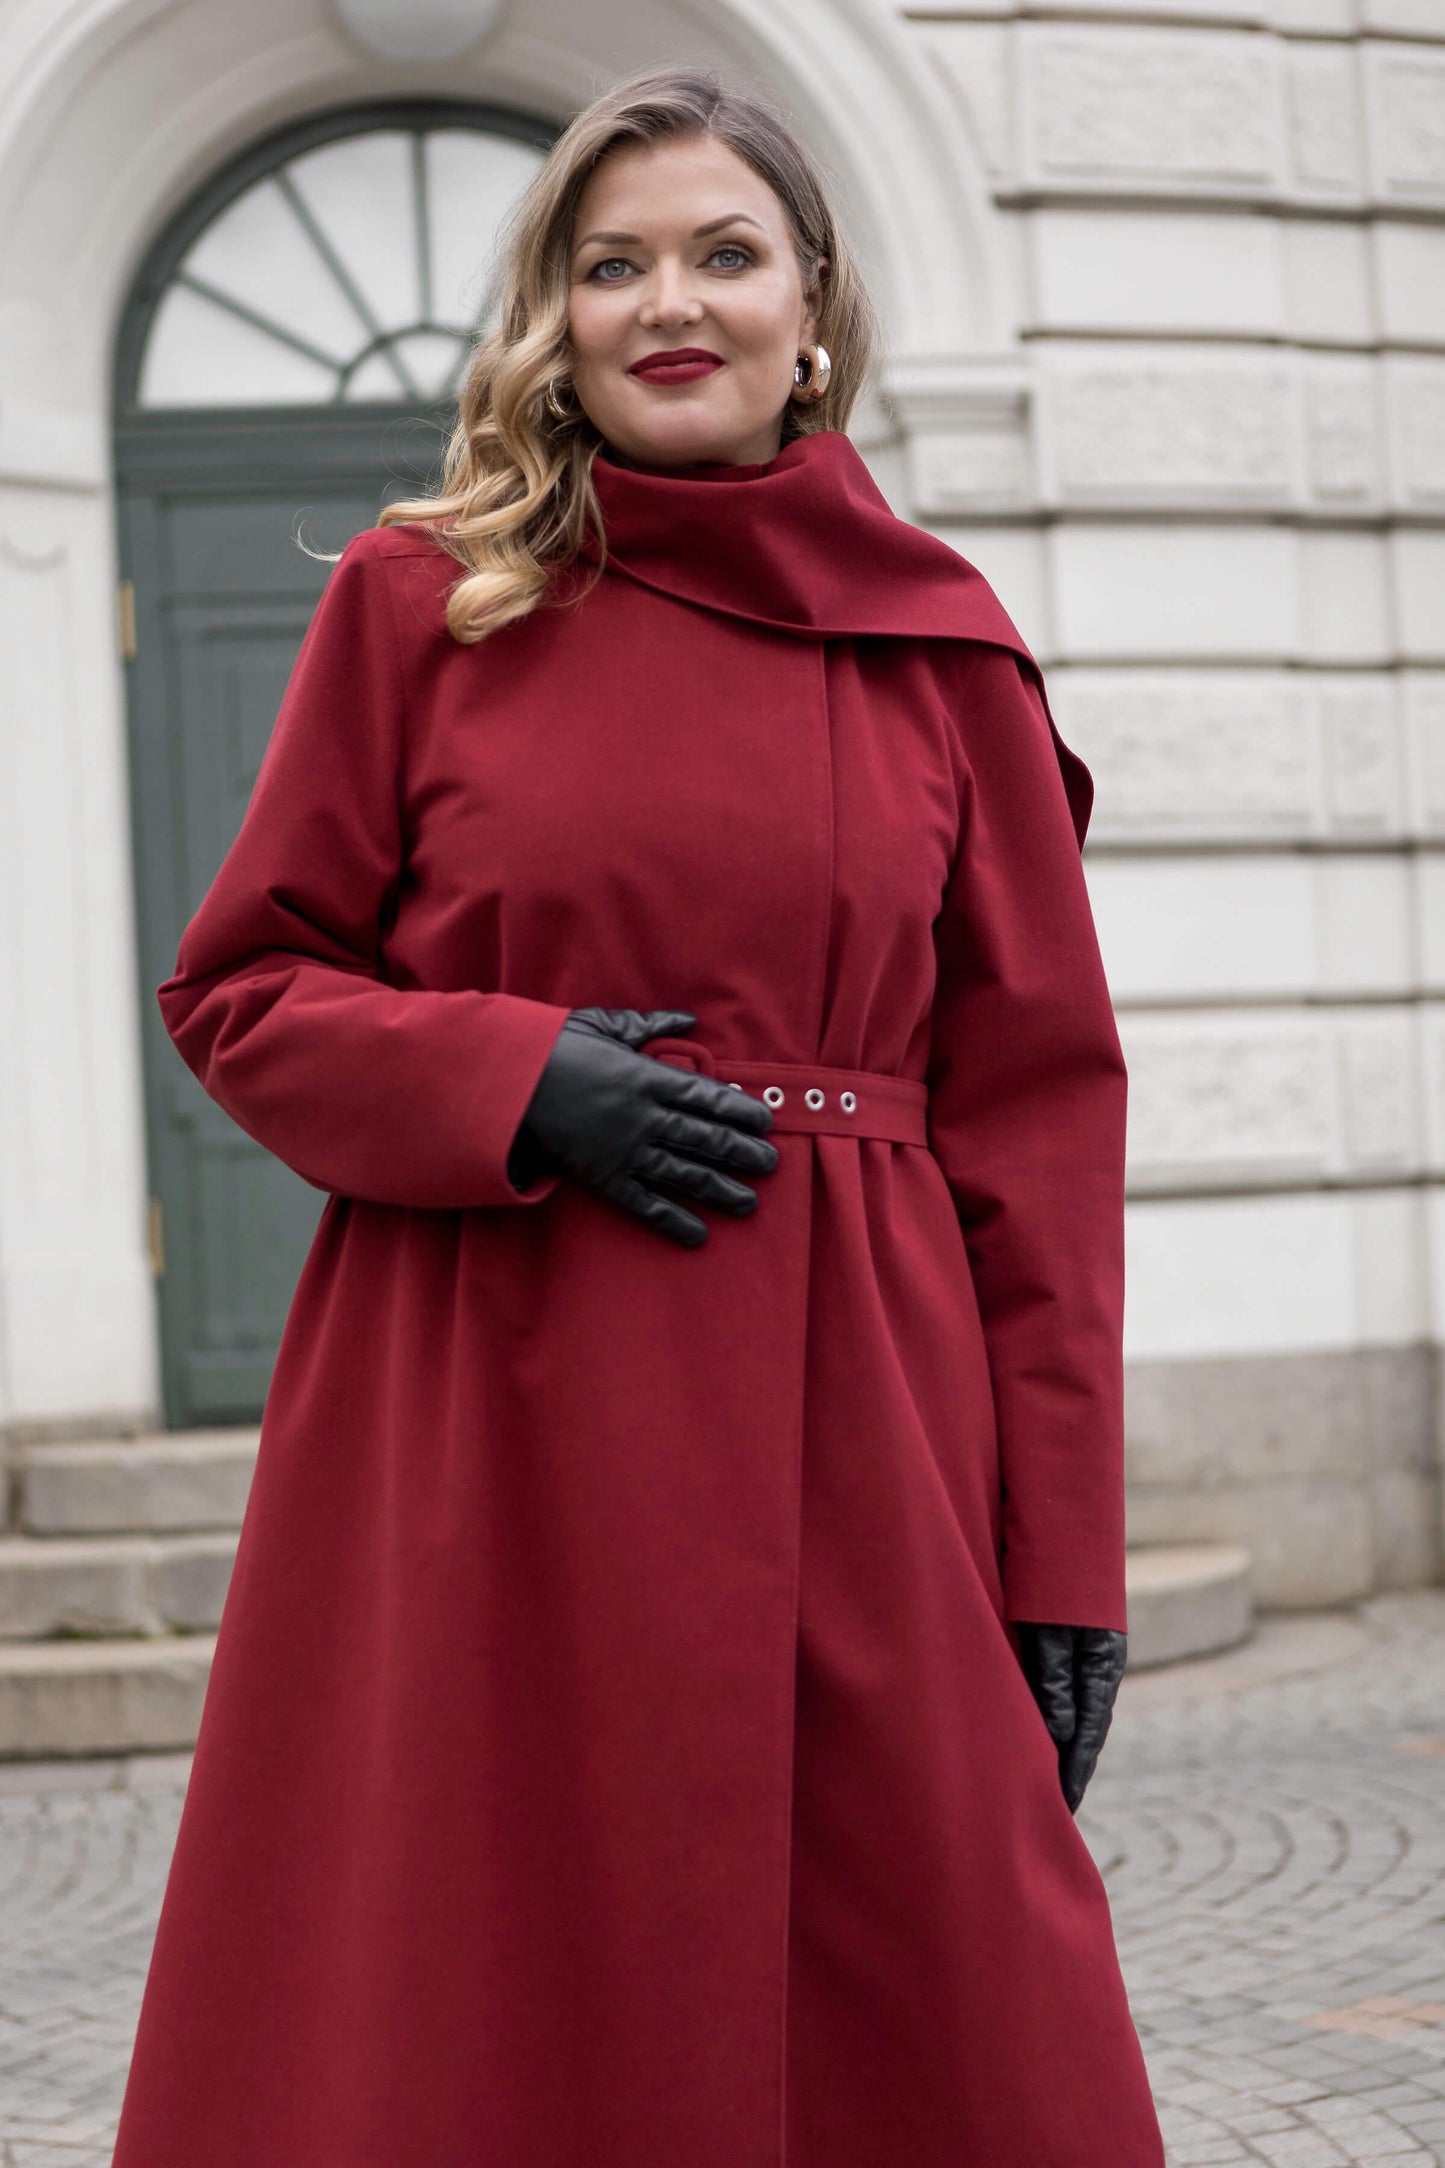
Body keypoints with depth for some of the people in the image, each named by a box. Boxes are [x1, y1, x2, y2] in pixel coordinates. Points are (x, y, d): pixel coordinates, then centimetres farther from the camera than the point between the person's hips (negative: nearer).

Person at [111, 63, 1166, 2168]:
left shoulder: (945, 645, 7)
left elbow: (1038, 1097, 6)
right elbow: (240, 987, 8)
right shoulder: (419, 597, 5)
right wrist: (520, 1086, -12)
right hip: (480, 1439, -1)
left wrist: (1066, 1550, 1)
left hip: (844, 1428, 1)